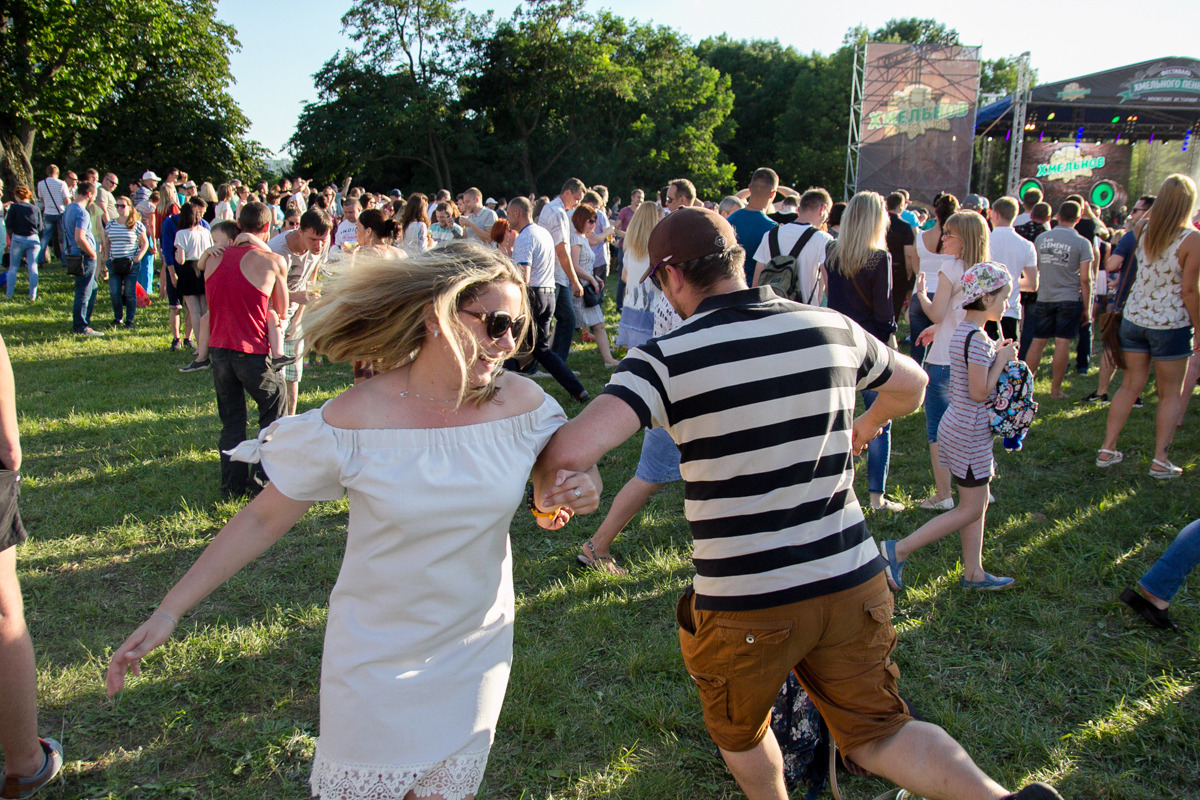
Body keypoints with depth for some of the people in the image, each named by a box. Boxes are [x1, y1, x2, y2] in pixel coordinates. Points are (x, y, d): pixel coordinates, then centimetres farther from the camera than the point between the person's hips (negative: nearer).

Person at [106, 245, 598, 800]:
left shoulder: (520, 402, -12)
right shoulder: (356, 419, -20)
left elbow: (563, 471, 7)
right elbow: (262, 519, -10)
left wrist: (577, 491, -17)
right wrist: (169, 611, -11)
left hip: (476, 653, 3)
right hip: (377, 663, -2)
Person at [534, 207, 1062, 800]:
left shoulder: (665, 358, -16)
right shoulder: (833, 327, -1)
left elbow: (572, 451, -28)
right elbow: (911, 384, 18)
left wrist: (542, 478, -5)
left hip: (744, 603, -3)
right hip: (852, 579, 4)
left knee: (739, 732, 26)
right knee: (877, 734, 18)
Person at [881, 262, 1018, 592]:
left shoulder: (963, 331, 7)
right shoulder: (977, 338, -22)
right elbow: (979, 392, -23)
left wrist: (995, 355, 6)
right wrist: (1001, 360, -12)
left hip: (958, 427, 10)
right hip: (970, 435, -10)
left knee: (978, 502, 17)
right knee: (971, 509, 0)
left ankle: (973, 572, 26)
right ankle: (898, 550, 0)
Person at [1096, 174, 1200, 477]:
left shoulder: (1145, 231, 1)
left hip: (1134, 318, 5)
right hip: (1171, 323, -5)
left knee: (1130, 385, 13)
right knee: (1170, 393, 8)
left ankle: (1107, 450, 14)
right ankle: (1160, 460, 8)